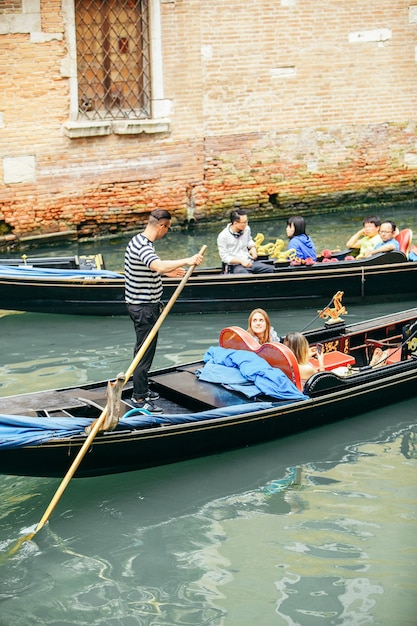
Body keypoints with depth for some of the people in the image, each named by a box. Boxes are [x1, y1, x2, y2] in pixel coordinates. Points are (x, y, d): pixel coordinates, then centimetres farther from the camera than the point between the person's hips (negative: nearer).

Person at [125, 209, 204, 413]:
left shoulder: (139, 240, 9)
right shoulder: (143, 246, -24)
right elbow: (158, 265, -44)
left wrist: (168, 272, 27)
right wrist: (187, 261, -42)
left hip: (142, 305, 11)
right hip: (144, 308, -11)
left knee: (144, 349, 21)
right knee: (145, 352, -4)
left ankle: (142, 390, 34)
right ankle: (139, 399, 3)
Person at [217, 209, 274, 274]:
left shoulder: (246, 229, 8)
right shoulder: (223, 236, -8)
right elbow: (225, 257, -9)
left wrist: (253, 247, 8)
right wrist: (241, 261, -19)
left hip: (250, 262, 6)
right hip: (235, 266, -6)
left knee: (273, 269, -13)